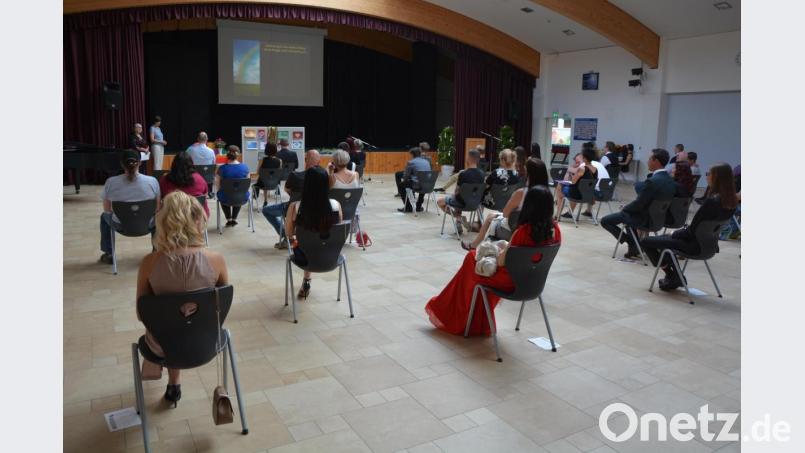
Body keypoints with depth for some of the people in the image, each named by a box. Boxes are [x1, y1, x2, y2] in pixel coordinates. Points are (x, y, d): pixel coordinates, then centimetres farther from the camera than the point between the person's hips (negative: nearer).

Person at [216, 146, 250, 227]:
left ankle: (229, 220, 40)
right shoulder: (245, 167, -8)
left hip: (226, 200, -1)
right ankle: (234, 219, 43)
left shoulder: (222, 168, -14)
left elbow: (218, 185, -4)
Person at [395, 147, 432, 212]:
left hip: (417, 185, -6)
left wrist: (403, 181, 23)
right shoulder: (427, 161, 15)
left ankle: (408, 207, 18)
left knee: (400, 185, 19)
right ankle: (419, 206, 44)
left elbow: (405, 177, -1)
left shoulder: (411, 162, -3)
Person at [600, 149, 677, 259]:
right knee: (629, 213, 37)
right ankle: (635, 246, 31)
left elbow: (638, 204, -23)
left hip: (644, 219, -8)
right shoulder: (670, 180, -2)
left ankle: (629, 241, 6)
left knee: (605, 221, 4)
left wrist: (624, 208, -3)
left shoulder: (652, 181, -28)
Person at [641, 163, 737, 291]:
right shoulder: (732, 202, -1)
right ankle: (676, 276, 26)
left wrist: (675, 234, -2)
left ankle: (671, 276, 11)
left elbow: (692, 229, -21)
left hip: (695, 245, -9)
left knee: (645, 242, 0)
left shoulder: (712, 201, -27)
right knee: (665, 238, 31)